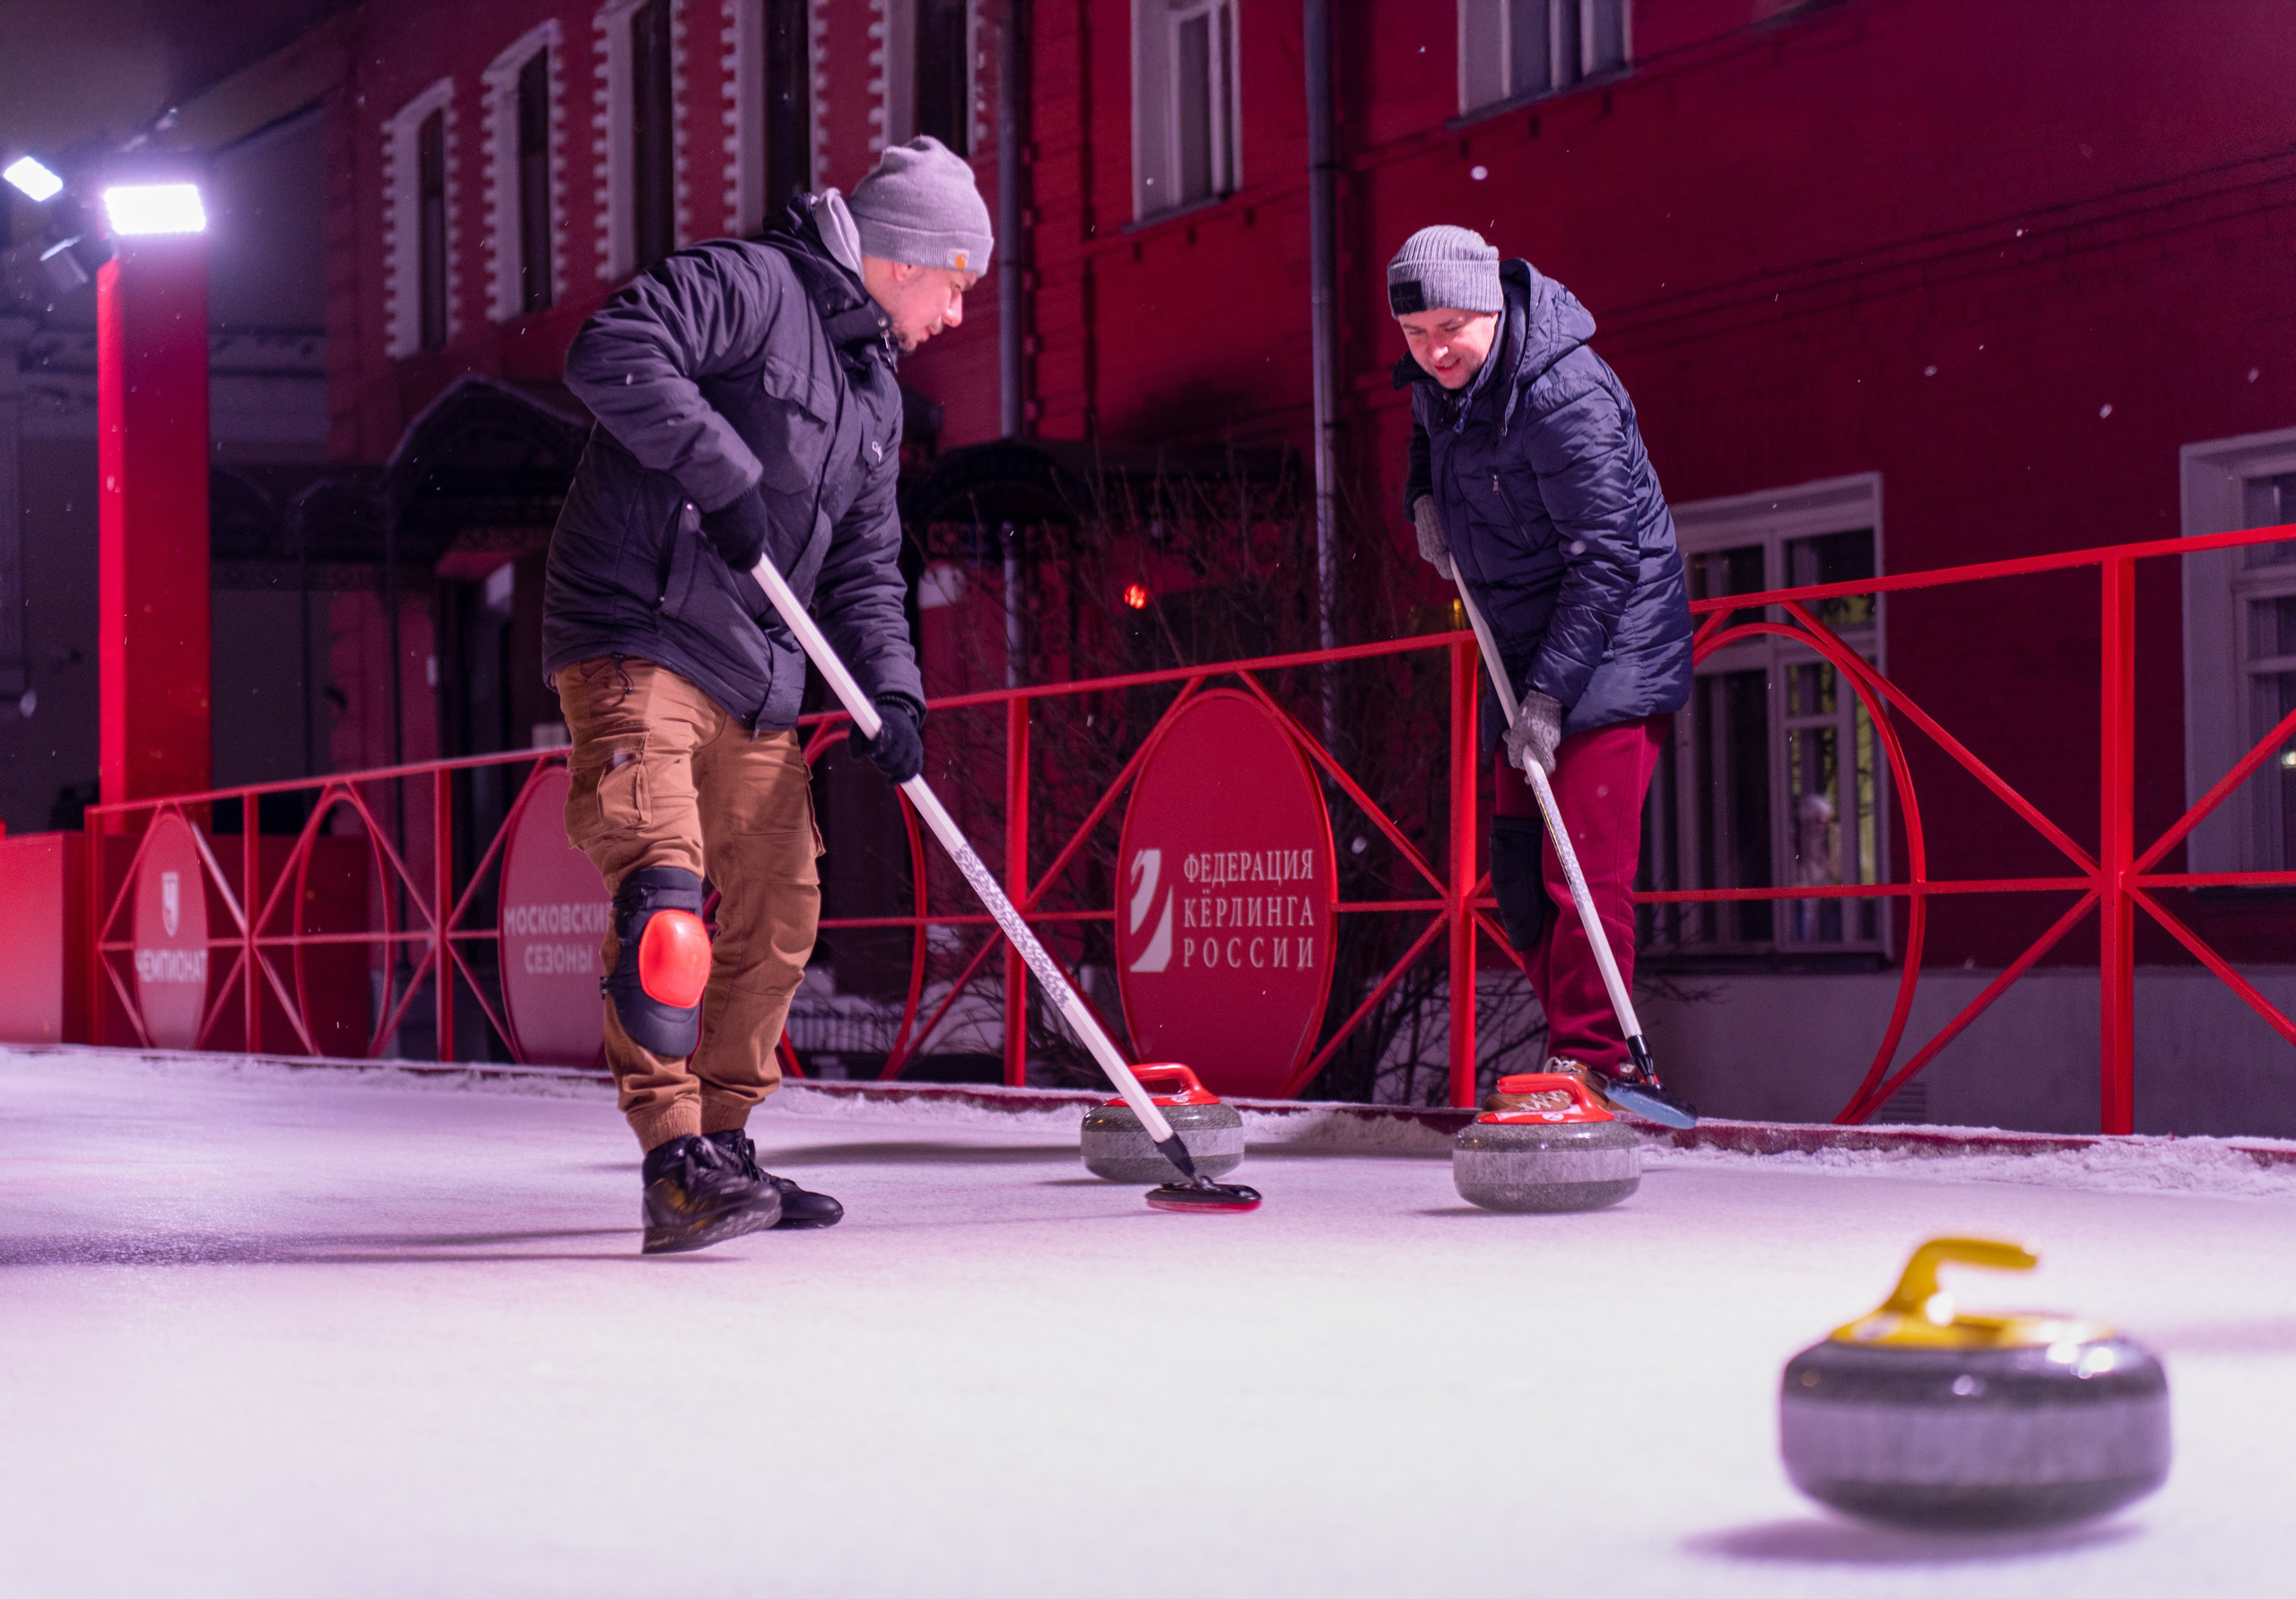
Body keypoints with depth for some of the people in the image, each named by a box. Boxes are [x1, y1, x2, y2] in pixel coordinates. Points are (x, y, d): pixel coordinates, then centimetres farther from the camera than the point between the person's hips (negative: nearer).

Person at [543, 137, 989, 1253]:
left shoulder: (877, 395, 21)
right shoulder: (749, 285, -7)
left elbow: (864, 567, 19)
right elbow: (611, 354, -22)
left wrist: (891, 689, 3)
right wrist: (723, 470, -23)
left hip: (752, 679, 9)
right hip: (636, 643, -9)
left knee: (774, 917, 11)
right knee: (663, 889, -20)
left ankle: (720, 1143, 24)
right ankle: (677, 1165, -22)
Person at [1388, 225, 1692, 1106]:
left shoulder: (1563, 396, -25)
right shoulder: (1439, 380, 0)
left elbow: (1607, 556, -25)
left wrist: (1549, 693, -27)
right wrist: (1425, 496, 4)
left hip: (1609, 651, -9)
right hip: (1528, 649, 9)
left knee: (1586, 864, -13)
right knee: (1518, 876, 9)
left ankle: (1589, 1065, -11)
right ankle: (1576, 1043, 18)